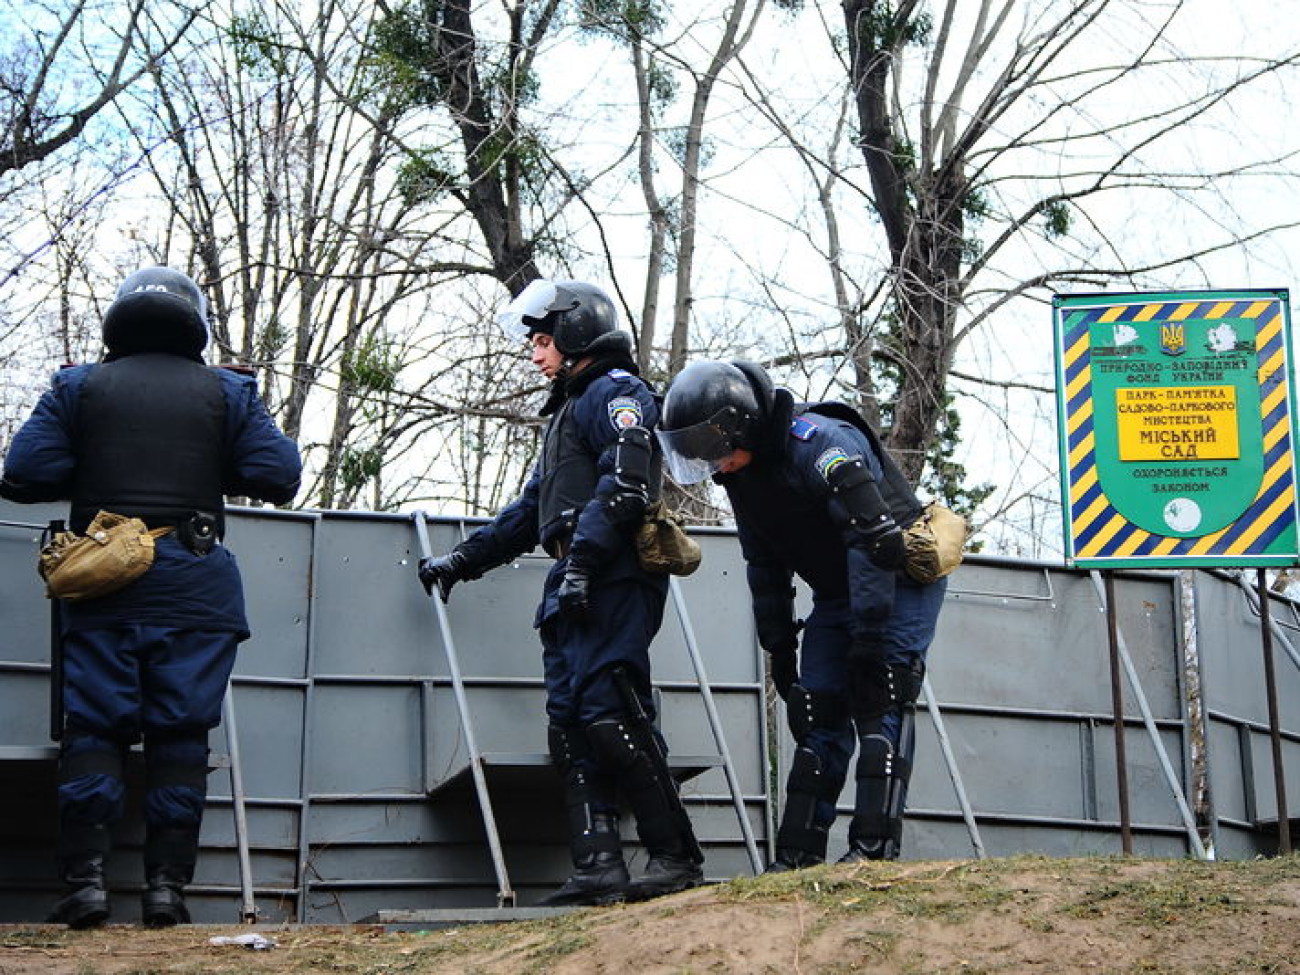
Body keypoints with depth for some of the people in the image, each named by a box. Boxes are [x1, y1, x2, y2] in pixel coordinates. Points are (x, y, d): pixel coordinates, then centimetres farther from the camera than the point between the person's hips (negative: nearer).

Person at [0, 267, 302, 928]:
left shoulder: (78, 386, 8)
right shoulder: (227, 392, 8)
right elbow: (279, 476, 0)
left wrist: (86, 480, 16)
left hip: (100, 582, 0)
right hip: (193, 582, 0)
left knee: (94, 728, 3)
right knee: (180, 734, 3)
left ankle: (85, 879, -4)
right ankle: (167, 882, 0)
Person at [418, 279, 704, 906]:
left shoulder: (615, 393, 0)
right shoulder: (569, 408, 31)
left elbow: (626, 484, -16)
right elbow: (532, 508, 36)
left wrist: (582, 560, -22)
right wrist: (464, 560, 37)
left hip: (613, 581, -10)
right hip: (576, 589, 10)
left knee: (611, 714, -16)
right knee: (570, 722, 1)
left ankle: (676, 857, -10)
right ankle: (599, 867, -1)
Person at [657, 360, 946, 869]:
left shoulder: (822, 442, -27)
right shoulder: (741, 472, 0)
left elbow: (874, 541, -32)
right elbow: (765, 567, 11)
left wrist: (868, 639, -32)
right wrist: (777, 646, 7)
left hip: (900, 581, -8)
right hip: (837, 594, 8)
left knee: (880, 704, -18)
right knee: (817, 714, 1)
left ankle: (875, 847, -20)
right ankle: (798, 855, 2)